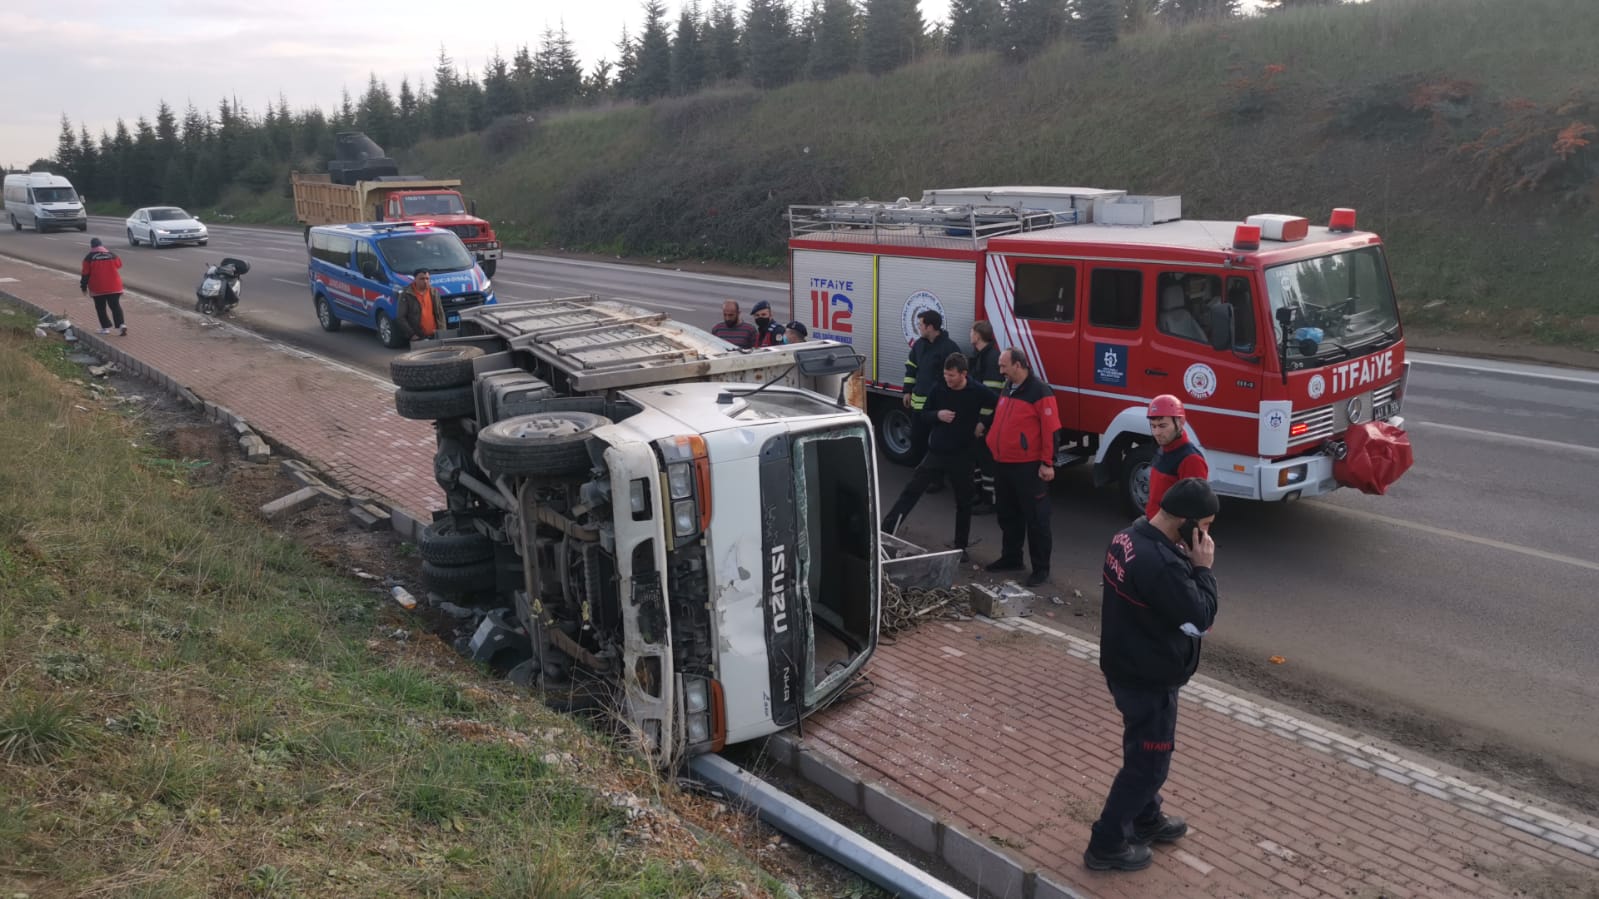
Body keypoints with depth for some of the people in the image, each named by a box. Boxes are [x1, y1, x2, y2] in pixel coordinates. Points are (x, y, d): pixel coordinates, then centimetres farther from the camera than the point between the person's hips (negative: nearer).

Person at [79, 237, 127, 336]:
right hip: (114, 287, 2)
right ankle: (121, 324, -13)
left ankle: (105, 327, 8)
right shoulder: (112, 255, 0)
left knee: (100, 308, 10)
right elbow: (119, 264, 19)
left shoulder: (89, 258, -6)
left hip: (98, 288, -2)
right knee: (115, 306, 4)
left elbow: (86, 274, -4)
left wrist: (83, 286, 7)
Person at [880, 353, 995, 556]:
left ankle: (960, 545, 23)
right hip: (936, 452, 2)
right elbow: (924, 414, 6)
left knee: (963, 501, 9)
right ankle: (885, 531, -1)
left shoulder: (978, 392, -10)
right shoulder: (939, 389, -2)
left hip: (962, 455, -2)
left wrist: (983, 423, -10)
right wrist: (937, 415, -13)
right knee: (911, 491, -1)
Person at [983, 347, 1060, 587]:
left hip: (1028, 467, -8)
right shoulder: (1008, 389, 12)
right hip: (1003, 465, 8)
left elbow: (1051, 430, -16)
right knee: (1007, 515, 18)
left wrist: (1048, 463, -18)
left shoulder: (1039, 391, -14)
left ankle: (1041, 568, 7)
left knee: (1035, 519, 0)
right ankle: (1011, 558, 32)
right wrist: (993, 446, 19)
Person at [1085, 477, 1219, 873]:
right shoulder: (1162, 564, -33)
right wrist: (1203, 567, -17)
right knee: (1148, 761, 8)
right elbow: (1200, 620, -23)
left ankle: (1146, 819, 47)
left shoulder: (1128, 536, -1)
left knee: (1143, 751, 27)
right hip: (1150, 678, -9)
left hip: (1125, 665, 10)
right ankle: (1107, 844, 20)